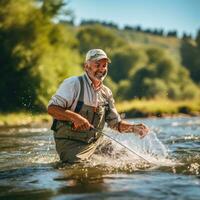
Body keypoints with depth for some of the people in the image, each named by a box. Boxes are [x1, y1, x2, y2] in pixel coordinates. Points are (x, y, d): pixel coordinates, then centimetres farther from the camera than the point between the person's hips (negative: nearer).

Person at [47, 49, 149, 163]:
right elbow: (52, 108, -18)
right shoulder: (73, 84, -11)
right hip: (70, 143, -6)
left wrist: (134, 128, -7)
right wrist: (75, 117, -32)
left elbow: (116, 123, 11)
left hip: (95, 142, 7)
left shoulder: (106, 93, 10)